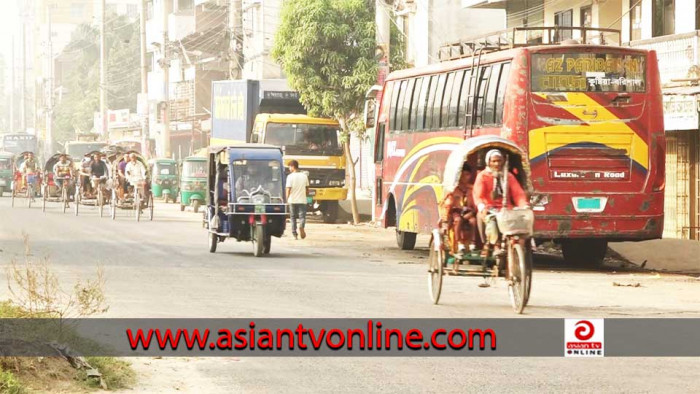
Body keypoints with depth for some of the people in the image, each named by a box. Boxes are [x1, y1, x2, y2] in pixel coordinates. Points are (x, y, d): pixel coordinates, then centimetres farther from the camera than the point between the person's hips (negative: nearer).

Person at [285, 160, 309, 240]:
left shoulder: (290, 176, -9)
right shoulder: (304, 176, 3)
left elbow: (288, 189, -14)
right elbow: (307, 189, 11)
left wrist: (287, 199, -6)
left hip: (292, 200, -2)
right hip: (302, 200, 2)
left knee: (293, 217, 11)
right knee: (302, 216, 2)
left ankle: (294, 234, 12)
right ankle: (301, 226, -29)